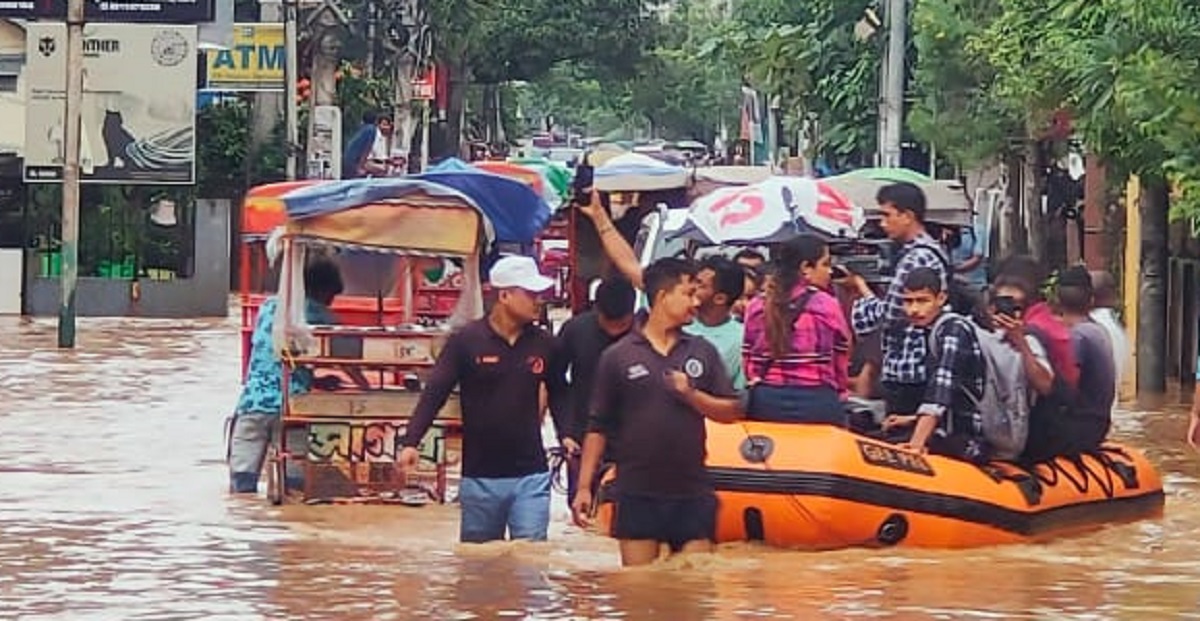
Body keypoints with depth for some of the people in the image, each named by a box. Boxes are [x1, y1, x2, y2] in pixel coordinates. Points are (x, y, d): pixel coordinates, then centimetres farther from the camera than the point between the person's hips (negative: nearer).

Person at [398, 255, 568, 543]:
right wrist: (411, 442, -18)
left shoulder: (543, 344, 4)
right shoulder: (466, 341, -6)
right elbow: (434, 393, -7)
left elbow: (557, 395, 16)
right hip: (480, 476, -1)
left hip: (530, 476, 1)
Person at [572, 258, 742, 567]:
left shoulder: (702, 352, 8)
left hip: (692, 494, 2)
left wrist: (691, 395, -11)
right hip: (637, 495, -2)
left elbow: (731, 411, 7)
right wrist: (584, 487, -1)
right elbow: (598, 427, 3)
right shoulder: (618, 356, 1)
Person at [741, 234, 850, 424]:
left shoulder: (757, 306, 5)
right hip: (815, 402, -4)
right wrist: (841, 390, 19)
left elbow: (747, 359, 9)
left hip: (765, 401, 4)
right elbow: (841, 357, 2)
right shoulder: (826, 305, -5)